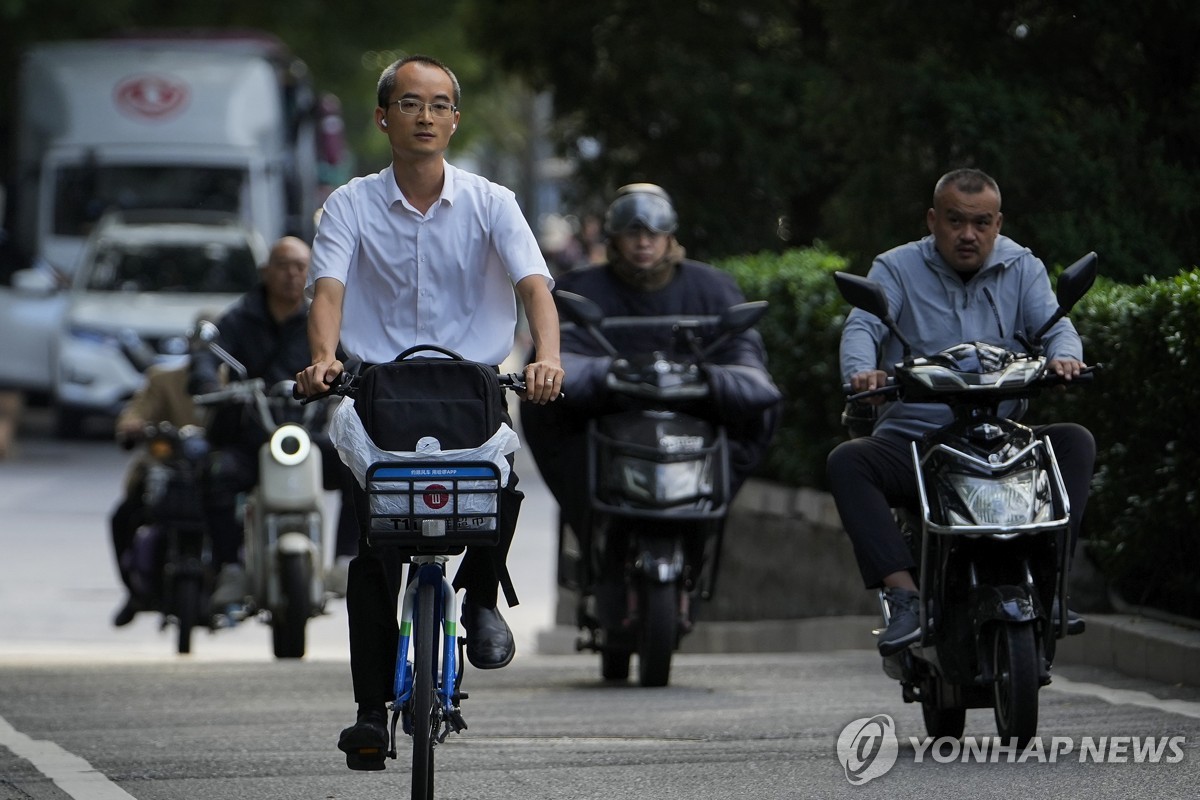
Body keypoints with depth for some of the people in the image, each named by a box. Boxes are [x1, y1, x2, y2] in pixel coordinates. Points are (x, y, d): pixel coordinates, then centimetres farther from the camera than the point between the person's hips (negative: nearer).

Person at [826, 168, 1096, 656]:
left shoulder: (1021, 268, 11)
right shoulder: (896, 268, 5)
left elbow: (1054, 325, -4)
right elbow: (862, 327, -12)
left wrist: (1063, 357, -30)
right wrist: (861, 371, -36)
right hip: (910, 438, -1)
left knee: (1075, 442, -24)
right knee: (847, 462, -29)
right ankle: (904, 597, -38)